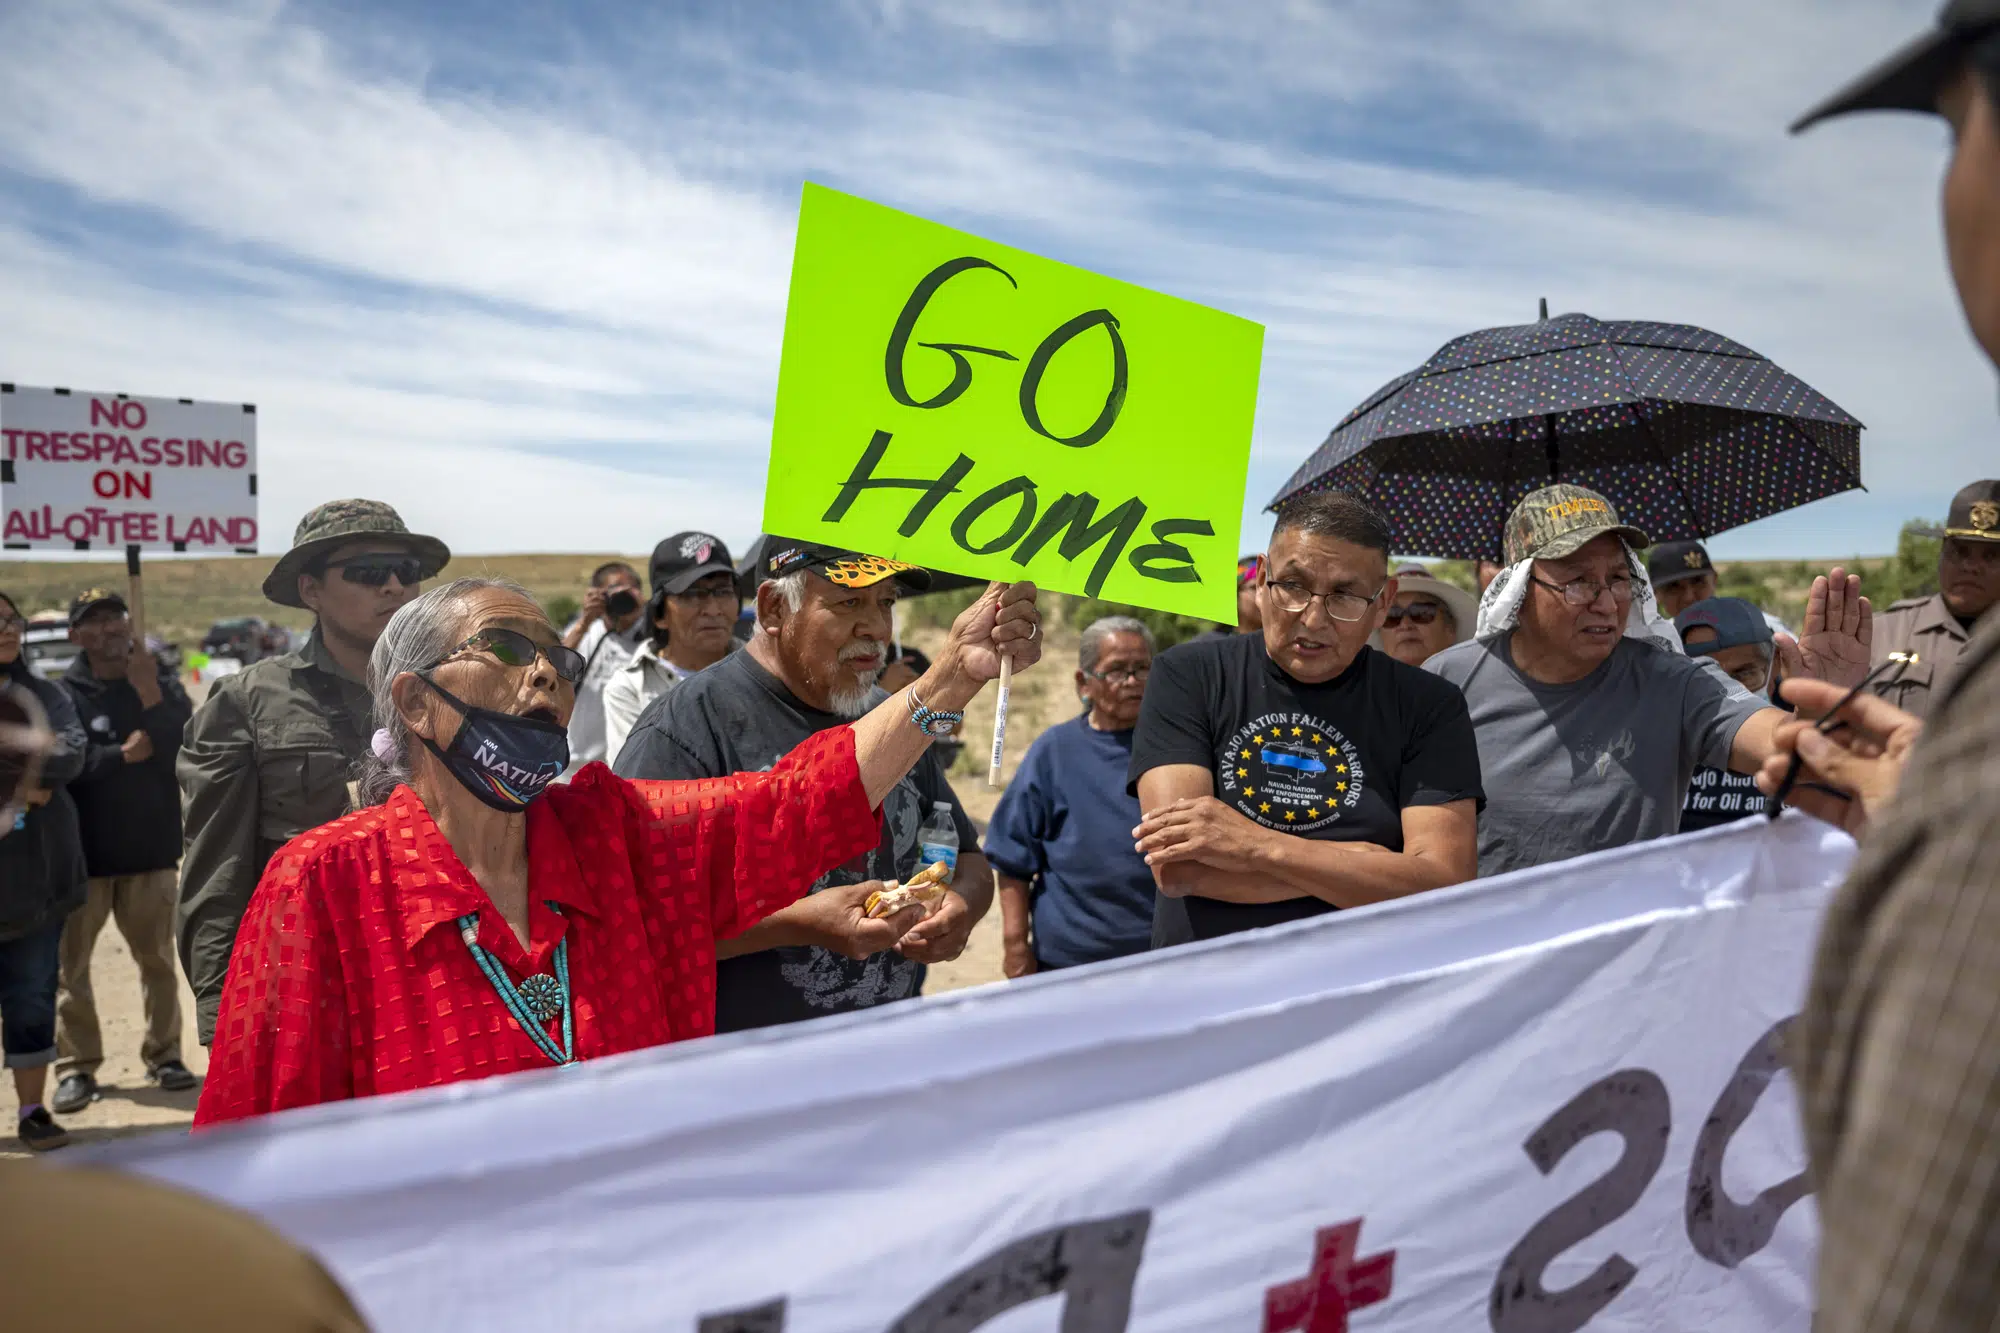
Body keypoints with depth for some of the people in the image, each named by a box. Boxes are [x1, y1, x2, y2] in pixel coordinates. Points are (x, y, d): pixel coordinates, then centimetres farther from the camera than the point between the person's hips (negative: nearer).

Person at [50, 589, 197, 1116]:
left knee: (158, 959, 9)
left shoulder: (162, 683, 5)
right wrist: (126, 754, -12)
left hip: (151, 847, 2)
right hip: (82, 848, -2)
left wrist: (149, 694, -17)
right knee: (70, 964, 2)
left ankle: (163, 1053, 20)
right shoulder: (63, 693, -4)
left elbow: (182, 748, -9)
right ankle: (77, 1066, 12)